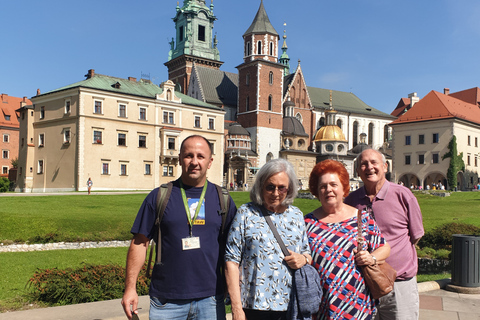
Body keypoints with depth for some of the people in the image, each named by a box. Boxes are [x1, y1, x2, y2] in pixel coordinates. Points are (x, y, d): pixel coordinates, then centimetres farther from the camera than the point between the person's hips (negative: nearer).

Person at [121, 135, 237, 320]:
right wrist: (130, 288, -4)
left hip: (210, 300, 1)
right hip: (166, 302, -1)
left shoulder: (222, 199, 4)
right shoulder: (159, 196, 0)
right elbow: (140, 243, 1)